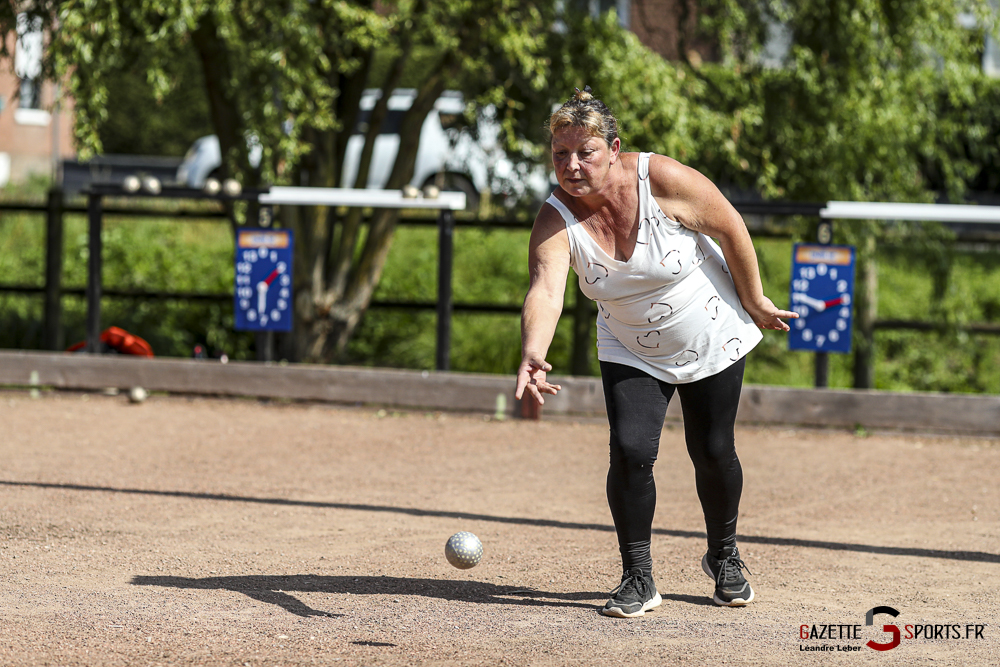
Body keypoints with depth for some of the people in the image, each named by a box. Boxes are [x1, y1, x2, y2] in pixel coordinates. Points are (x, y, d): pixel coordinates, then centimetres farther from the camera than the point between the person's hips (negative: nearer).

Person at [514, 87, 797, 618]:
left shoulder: (663, 180, -27)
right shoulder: (556, 220, -23)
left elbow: (731, 230, -14)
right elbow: (545, 290, -39)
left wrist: (755, 304, -5)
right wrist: (532, 354, -57)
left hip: (713, 339, -1)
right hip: (631, 352, 1)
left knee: (713, 453, 4)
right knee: (630, 451, -16)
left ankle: (724, 555, 33)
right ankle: (637, 579, 0)